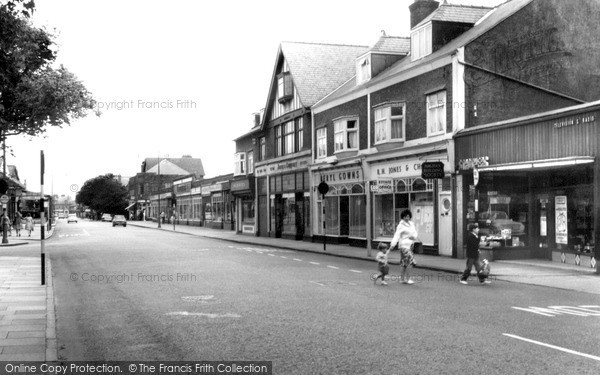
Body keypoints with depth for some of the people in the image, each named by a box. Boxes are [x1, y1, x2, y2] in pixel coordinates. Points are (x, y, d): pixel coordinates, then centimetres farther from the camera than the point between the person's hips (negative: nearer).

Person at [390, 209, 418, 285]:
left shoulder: (412, 224, 11)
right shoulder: (401, 225, -10)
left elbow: (416, 234, 12)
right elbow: (397, 235, -19)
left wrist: (413, 236, -13)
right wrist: (393, 244, -31)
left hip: (409, 245, 7)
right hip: (404, 245, -7)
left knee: (404, 263, 11)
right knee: (411, 261, -13)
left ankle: (402, 279, 16)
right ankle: (407, 278, -7)